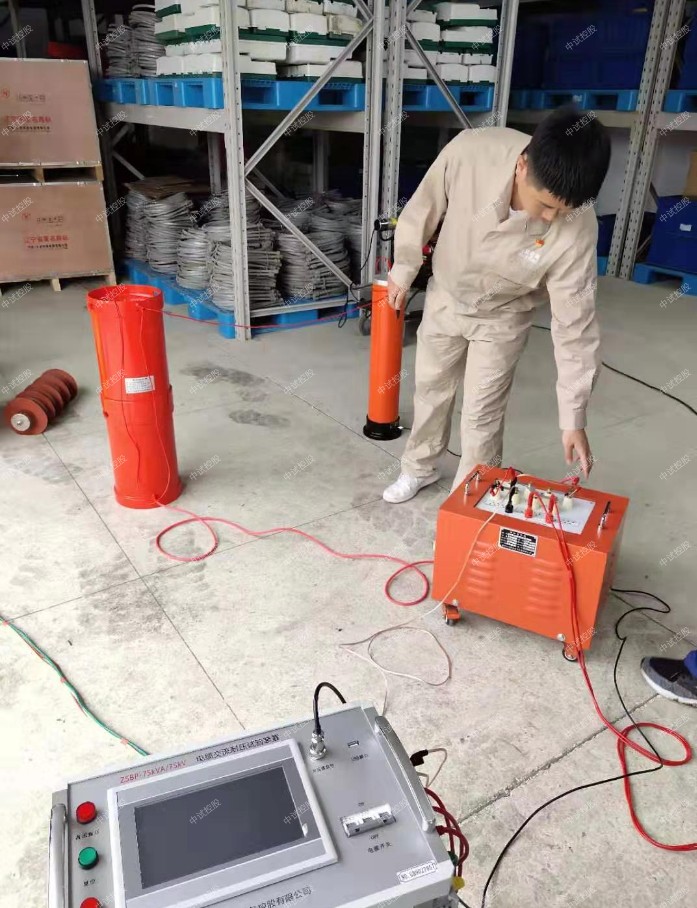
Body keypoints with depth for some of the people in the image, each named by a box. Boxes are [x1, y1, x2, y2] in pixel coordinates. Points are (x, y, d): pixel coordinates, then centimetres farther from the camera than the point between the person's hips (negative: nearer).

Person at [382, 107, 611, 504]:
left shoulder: (577, 228, -33)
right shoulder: (469, 151, -33)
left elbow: (575, 322, -25)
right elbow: (424, 209, -12)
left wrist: (573, 417, -25)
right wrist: (403, 269, 0)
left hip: (503, 318, -2)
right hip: (445, 297, 2)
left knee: (482, 414, 2)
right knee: (430, 387, 18)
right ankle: (421, 467, 43)